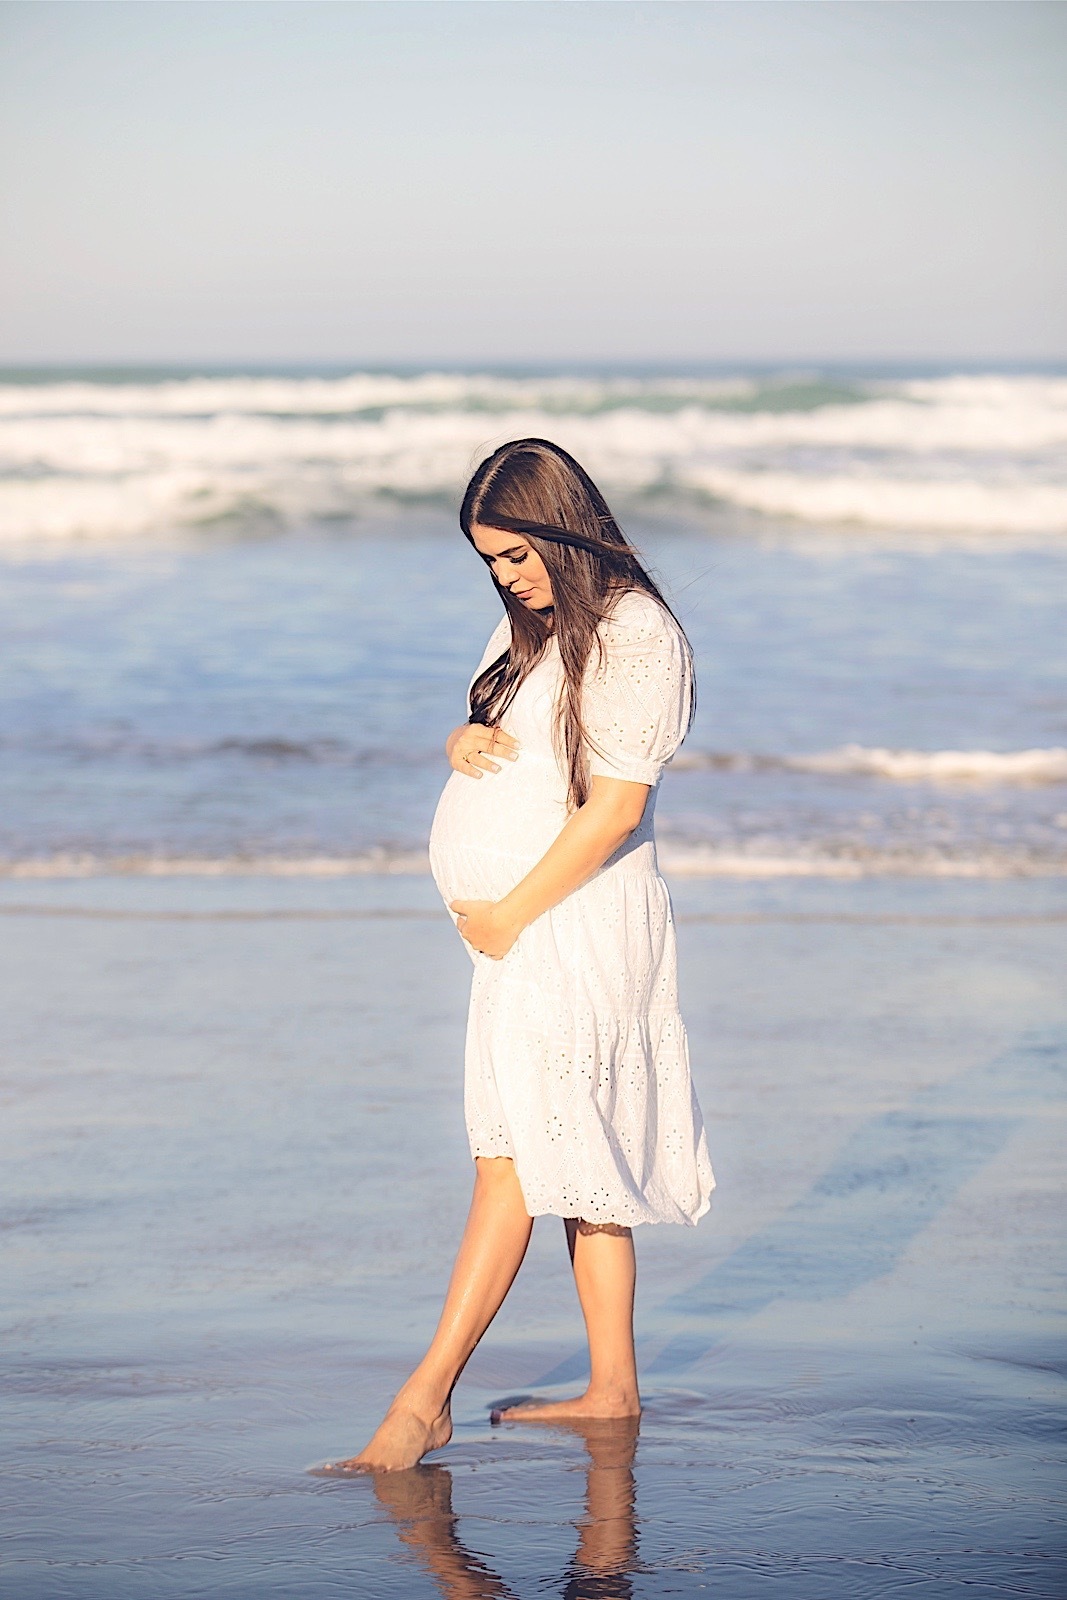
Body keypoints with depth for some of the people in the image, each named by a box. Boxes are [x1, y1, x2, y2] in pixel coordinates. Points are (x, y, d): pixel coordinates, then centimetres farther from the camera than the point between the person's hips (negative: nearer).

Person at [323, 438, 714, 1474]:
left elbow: (615, 807, -18)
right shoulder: (533, 622, 14)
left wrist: (508, 916, -15)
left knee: (517, 1157, -10)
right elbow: (479, 737, 23)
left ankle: (424, 1401, -13)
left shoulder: (634, 635, -14)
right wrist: (464, 740, -2)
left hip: (576, 922, -9)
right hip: (519, 924, 9)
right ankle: (612, 1387, 15)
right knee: (580, 1158, 10)